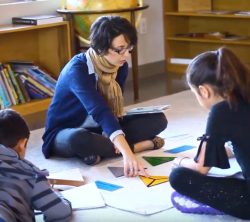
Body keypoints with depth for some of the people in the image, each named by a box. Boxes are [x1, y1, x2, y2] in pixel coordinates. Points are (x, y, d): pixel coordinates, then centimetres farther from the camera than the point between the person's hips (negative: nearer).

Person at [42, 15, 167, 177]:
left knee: (159, 119, -9)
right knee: (78, 139, -44)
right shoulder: (77, 70, -30)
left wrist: (110, 134, -26)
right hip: (65, 134, -6)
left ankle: (99, 149, -19)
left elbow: (113, 108, -3)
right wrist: (127, 153, -51)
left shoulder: (120, 66, -8)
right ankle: (144, 144, -26)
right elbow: (100, 112, -41)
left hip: (99, 130, 6)